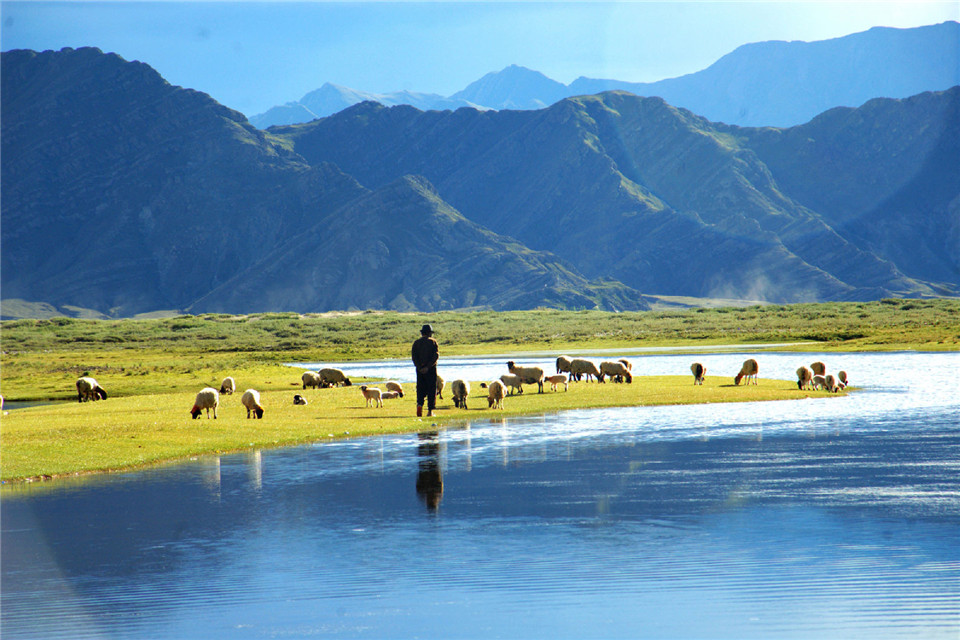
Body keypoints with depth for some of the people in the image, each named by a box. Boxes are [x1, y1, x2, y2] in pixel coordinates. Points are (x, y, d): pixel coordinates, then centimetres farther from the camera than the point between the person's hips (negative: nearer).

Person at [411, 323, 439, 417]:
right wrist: (428, 367, -15)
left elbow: (413, 355, -4)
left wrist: (419, 367, -9)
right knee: (431, 389, 4)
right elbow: (436, 355, -11)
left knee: (420, 388, 10)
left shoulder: (417, 343, 7)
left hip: (420, 369, 2)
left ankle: (419, 404, -14)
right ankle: (430, 411, 1)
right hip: (431, 369, -2)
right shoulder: (433, 342, 1)